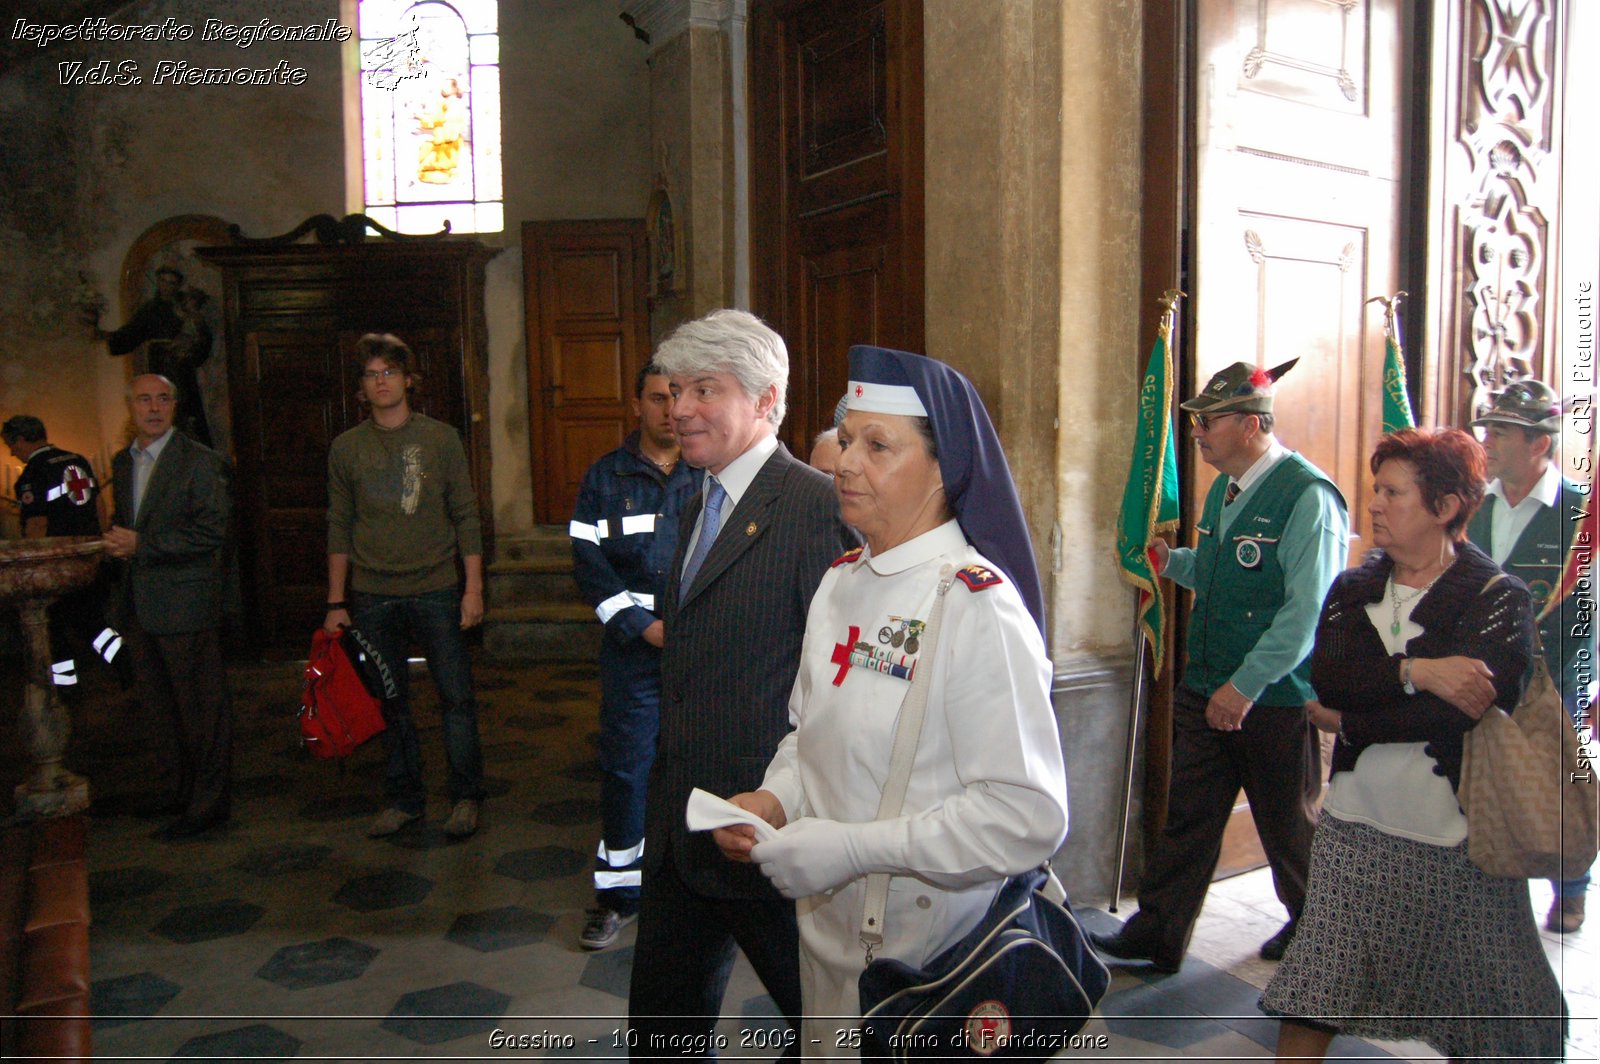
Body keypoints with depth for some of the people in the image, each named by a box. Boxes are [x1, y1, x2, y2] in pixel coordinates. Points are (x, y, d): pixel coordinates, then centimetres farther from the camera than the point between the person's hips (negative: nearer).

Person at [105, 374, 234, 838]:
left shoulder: (201, 461, -9)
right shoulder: (123, 462, 14)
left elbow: (212, 532, -16)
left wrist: (141, 546, -18)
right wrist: (117, 537, 4)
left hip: (185, 603, -8)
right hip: (140, 605, 8)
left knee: (202, 706, 0)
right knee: (175, 708, 18)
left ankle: (208, 804, 9)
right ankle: (188, 792, 31)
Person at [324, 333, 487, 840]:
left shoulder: (441, 438, 2)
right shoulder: (346, 447, 7)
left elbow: (466, 517, 1)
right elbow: (340, 527, 9)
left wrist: (473, 588, -5)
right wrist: (336, 602, 6)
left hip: (435, 589, -2)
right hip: (372, 596, 2)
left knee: (456, 695, 0)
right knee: (389, 700, 8)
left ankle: (466, 797, 13)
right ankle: (403, 799, 21)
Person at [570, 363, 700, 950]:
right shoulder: (605, 478, 7)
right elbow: (589, 562, 0)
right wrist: (644, 625, -9)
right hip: (634, 648, 0)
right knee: (626, 768, 4)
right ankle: (619, 890, 17)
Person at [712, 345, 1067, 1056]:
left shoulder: (975, 605, -22)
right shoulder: (840, 582, 3)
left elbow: (1028, 817, -26)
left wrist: (852, 848, -25)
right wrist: (776, 799, -4)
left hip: (925, 955, -7)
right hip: (826, 930, 7)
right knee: (826, 1050, 25)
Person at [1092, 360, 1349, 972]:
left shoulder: (1307, 495, -17)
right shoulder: (1224, 490, 10)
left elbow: (1307, 610, -21)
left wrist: (1246, 685, -22)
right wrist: (1173, 562, 6)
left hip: (1275, 698, -7)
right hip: (1205, 690, 7)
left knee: (1288, 825, 13)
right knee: (1188, 814, 9)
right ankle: (1157, 936, 18)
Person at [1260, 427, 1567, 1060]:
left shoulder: (1499, 598, -6)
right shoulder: (1353, 589, 6)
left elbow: (1474, 705, -21)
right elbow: (1326, 679, -9)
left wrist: (1350, 722, -15)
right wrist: (1415, 671, -23)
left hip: (1458, 833, -3)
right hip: (1357, 823, 3)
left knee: (1483, 1003, 11)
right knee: (1318, 979, 4)